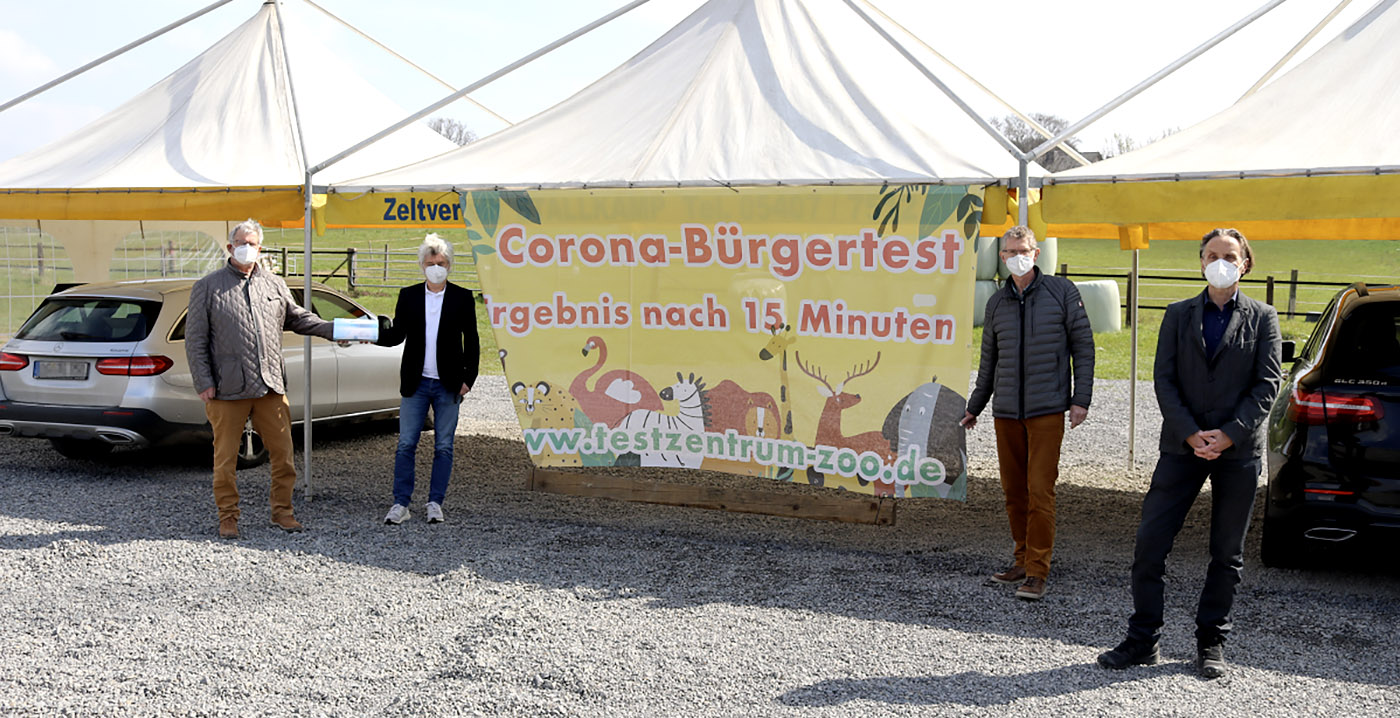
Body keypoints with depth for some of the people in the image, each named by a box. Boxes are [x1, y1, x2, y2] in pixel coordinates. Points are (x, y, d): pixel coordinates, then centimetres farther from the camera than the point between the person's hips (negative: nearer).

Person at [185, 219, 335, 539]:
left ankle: (282, 511, 19)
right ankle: (228, 516, 18)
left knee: (283, 453, 5)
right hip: (227, 392, -3)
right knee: (225, 458, 5)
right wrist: (203, 382, -6)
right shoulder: (208, 287, 3)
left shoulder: (274, 284, 13)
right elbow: (195, 339, 1)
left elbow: (297, 318, 25)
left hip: (271, 387, 3)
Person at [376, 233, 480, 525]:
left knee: (443, 447, 4)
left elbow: (471, 342, 4)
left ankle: (435, 503, 13)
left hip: (448, 385, -1)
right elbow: (397, 335, 4)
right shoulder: (408, 296, 6)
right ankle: (400, 504, 7)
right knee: (406, 444, 0)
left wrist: (468, 378, -2)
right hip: (416, 383, 1)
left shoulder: (462, 297, 2)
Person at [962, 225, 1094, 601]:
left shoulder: (1061, 291, 1)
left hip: (1047, 409, -4)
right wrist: (973, 407, 24)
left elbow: (1083, 345, 2)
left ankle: (1038, 572, -3)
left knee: (1040, 491, -8)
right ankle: (1023, 561, 20)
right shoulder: (997, 303, 12)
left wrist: (1081, 399, -6)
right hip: (1006, 411, 4)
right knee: (1013, 491, 7)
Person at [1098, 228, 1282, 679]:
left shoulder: (1262, 318, 6)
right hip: (1183, 447, 1)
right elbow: (1164, 379, 1)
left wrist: (1230, 434, -13)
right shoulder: (1178, 316, 9)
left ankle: (1212, 644, 20)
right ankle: (1143, 641, 8)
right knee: (1150, 544, -3)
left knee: (1227, 554, 7)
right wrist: (1190, 433, -11)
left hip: (1239, 451, -1)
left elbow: (1268, 382, -2)